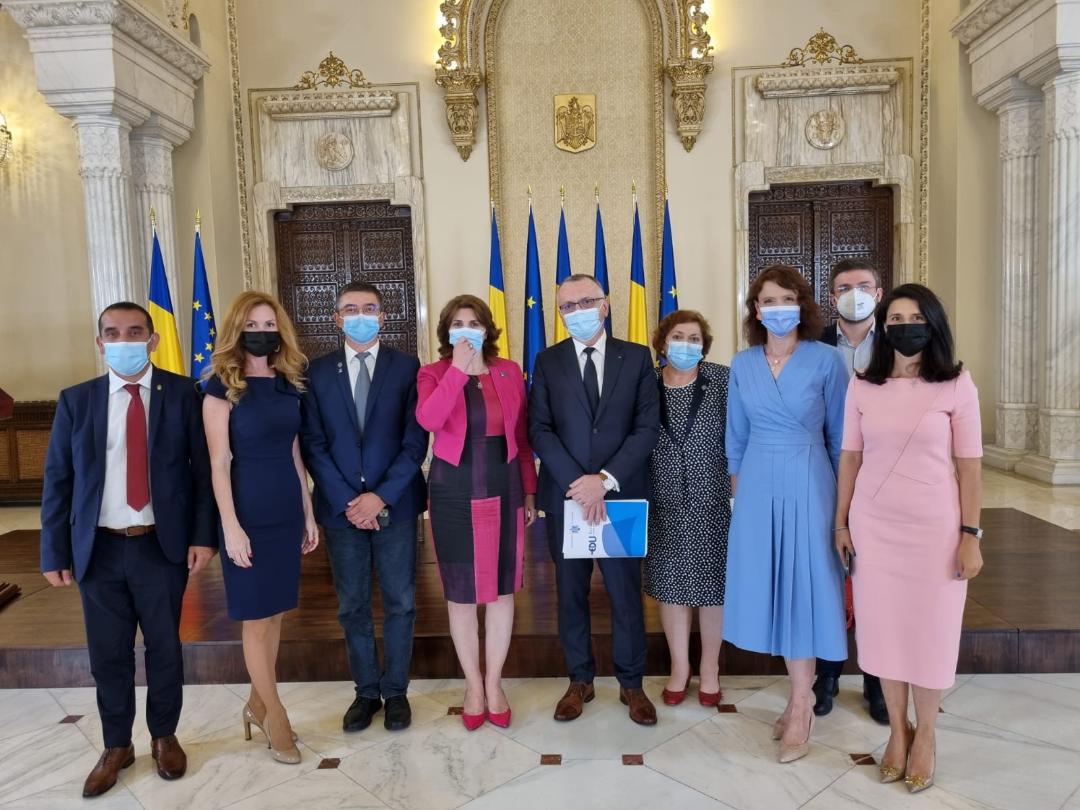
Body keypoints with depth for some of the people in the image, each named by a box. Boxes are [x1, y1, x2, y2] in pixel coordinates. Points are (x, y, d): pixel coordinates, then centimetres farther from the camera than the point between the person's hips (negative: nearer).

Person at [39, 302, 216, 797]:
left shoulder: (182, 394, -4)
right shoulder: (76, 400, 2)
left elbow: (203, 468, -4)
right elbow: (57, 480, 3)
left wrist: (203, 535, -9)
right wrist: (55, 553, 0)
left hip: (164, 545, -1)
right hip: (99, 549, 2)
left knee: (164, 649, 13)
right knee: (108, 655, 13)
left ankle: (164, 737, 35)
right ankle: (116, 747, 34)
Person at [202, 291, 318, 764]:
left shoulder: (288, 383, 7)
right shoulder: (222, 387, -8)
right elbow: (219, 464, -11)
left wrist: (308, 513, 11)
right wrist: (231, 526, -16)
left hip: (286, 509, 5)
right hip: (249, 512, -5)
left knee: (274, 612, 13)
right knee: (255, 618, 5)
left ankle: (257, 704, 29)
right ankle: (275, 715, 19)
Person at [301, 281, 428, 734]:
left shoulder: (407, 367, -1)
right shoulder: (318, 371, 3)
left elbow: (415, 441, -5)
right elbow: (313, 443, -1)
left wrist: (381, 496, -13)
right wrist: (346, 501, -10)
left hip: (394, 505, -1)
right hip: (341, 507, 2)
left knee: (400, 603, 8)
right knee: (352, 606, 12)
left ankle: (396, 691, 24)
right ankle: (366, 691, 28)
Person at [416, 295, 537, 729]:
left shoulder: (510, 372, 4)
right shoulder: (433, 374, -2)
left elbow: (522, 436, 7)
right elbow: (428, 421, -23)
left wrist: (530, 491, 6)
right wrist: (458, 369, -21)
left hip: (503, 492, 2)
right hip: (453, 494, -1)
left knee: (501, 589, 9)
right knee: (461, 593, 8)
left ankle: (494, 683, 26)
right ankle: (473, 685, 25)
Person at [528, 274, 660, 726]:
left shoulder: (637, 358, 2)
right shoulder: (547, 362, 4)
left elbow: (648, 427, -5)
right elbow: (539, 429, -4)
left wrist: (605, 479, -15)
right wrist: (578, 482, -16)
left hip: (623, 495, -1)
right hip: (566, 496, 1)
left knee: (626, 592, 8)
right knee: (571, 593, 11)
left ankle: (631, 683, 27)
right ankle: (580, 681, 28)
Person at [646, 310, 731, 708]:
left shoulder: (722, 380, -4)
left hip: (711, 503, -1)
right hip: (664, 504, 2)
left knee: (712, 583, 8)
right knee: (669, 584, 10)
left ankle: (710, 667, 28)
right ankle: (679, 667, 28)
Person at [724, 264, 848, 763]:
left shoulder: (826, 360, -6)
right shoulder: (742, 365, 4)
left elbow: (839, 435, 0)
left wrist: (846, 496, 2)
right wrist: (737, 493, 12)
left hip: (808, 484, -3)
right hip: (758, 486, 4)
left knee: (802, 587, 2)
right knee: (770, 587, 8)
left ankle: (799, 708, 15)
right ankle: (803, 696, 26)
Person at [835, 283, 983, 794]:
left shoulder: (956, 385, -6)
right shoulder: (862, 386, 0)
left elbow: (969, 465, -4)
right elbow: (850, 457, 5)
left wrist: (971, 535, -6)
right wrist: (841, 522, 5)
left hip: (934, 527, -2)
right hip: (873, 526, 2)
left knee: (930, 631, 9)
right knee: (883, 628, 10)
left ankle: (925, 736, 29)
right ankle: (898, 730, 30)